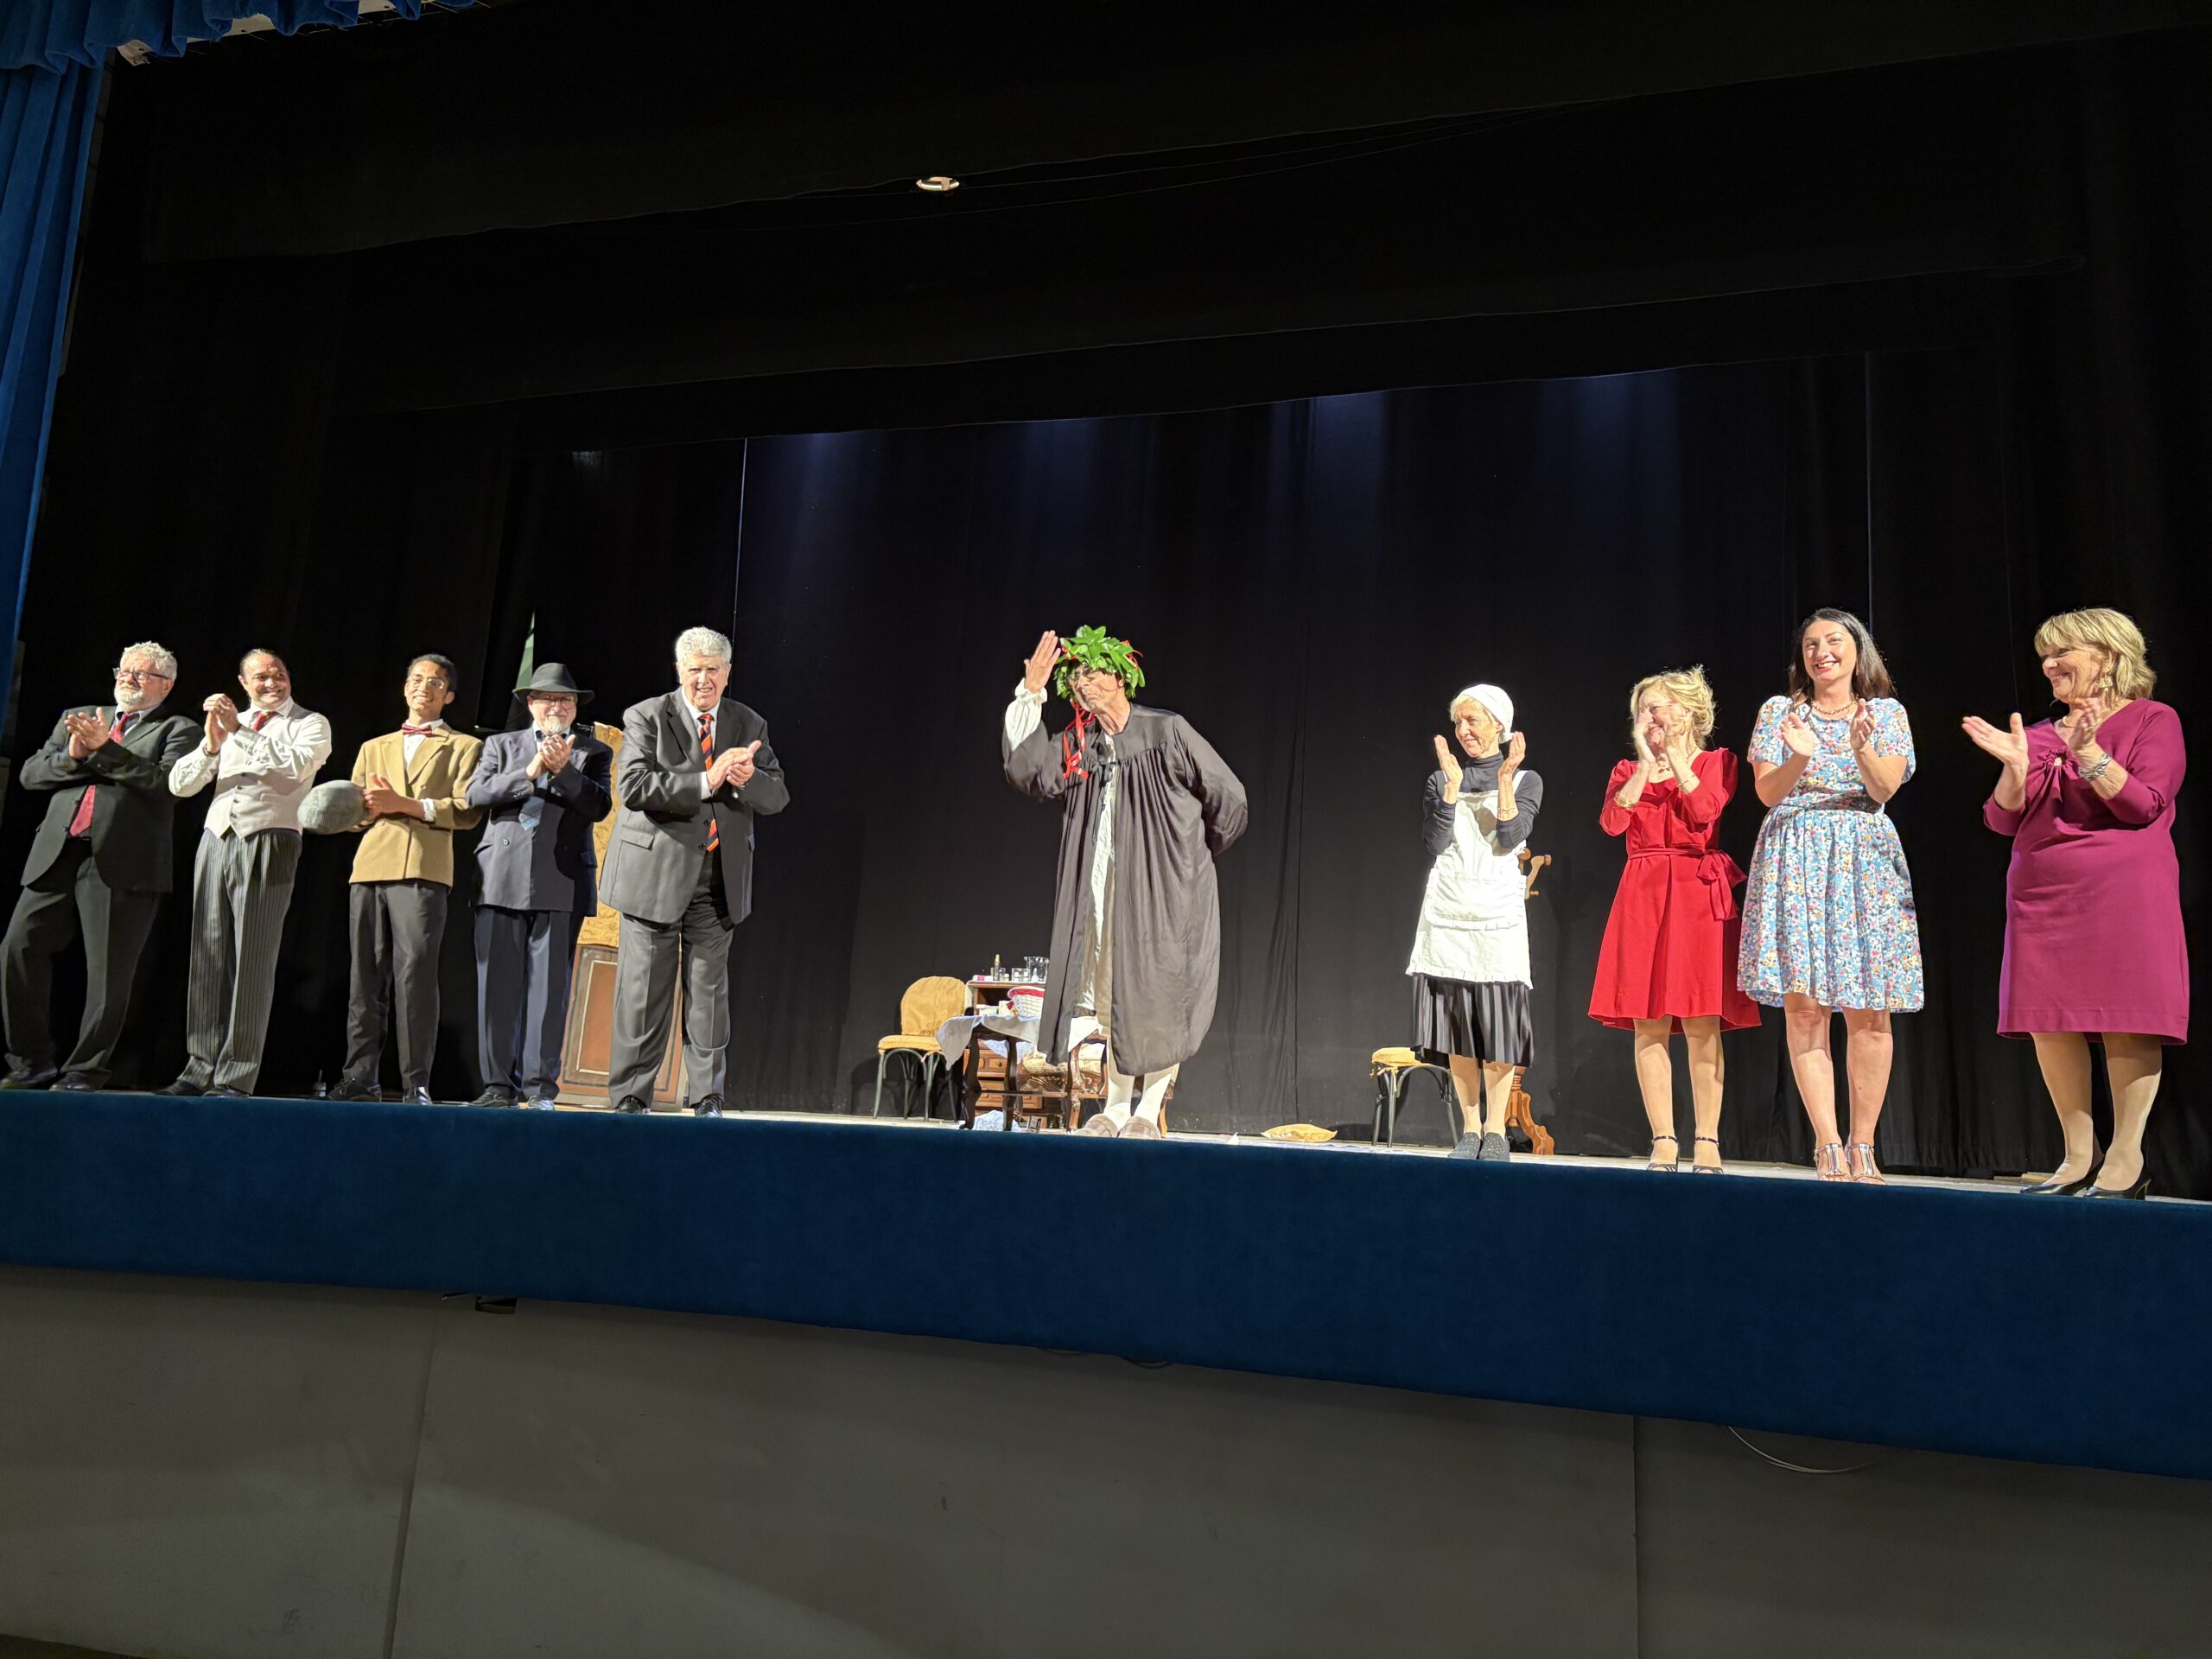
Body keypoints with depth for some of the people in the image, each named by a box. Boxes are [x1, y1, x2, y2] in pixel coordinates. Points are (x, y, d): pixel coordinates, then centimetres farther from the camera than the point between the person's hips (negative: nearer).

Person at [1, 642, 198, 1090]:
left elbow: (169, 781, -9)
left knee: (109, 973, -3)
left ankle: (84, 1070, 8)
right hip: (56, 854, 5)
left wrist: (104, 749, -12)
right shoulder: (75, 718, 23)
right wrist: (73, 757, -4)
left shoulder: (177, 730, 9)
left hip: (122, 862, -5)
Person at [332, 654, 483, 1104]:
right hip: (370, 866, 4)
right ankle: (361, 1076, 6)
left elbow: (467, 811, 0)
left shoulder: (464, 747, 13)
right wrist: (372, 806, -2)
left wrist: (406, 805, -9)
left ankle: (415, 1082, -10)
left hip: (423, 870, -4)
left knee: (415, 973, -12)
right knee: (366, 975, 2)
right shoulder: (373, 748, 27)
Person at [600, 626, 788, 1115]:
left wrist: (749, 779, -16)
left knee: (709, 990, 6)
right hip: (655, 872, -3)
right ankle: (630, 1097, 10)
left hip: (719, 878, 3)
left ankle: (707, 1098, 13)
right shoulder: (646, 717, -1)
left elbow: (778, 797, 6)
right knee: (644, 989, 1)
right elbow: (633, 787, -16)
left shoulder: (749, 725, 11)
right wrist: (706, 780, -22)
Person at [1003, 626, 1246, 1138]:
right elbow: (1026, 770, -9)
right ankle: (1115, 1107, 14)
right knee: (1110, 995, 5)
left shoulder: (1167, 732, -7)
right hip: (1102, 890, 4)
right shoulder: (1078, 746, 7)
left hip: (1163, 890, -4)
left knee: (1156, 997, -2)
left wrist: (1196, 853, 10)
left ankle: (1149, 1110, 8)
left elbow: (1228, 798, -2)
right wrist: (1030, 692, -11)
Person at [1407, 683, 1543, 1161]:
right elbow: (1435, 843, -3)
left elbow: (1511, 838, -8)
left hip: (1498, 911, -2)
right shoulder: (1440, 780, 11)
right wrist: (1453, 782, -8)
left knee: (1498, 1018, -6)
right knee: (1455, 1018, 1)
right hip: (1447, 911, 2)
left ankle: (1496, 1131, 3)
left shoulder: (1526, 781, 8)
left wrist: (1505, 780, -14)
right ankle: (1470, 1130, 9)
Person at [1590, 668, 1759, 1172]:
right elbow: (1612, 821, -4)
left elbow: (1704, 811, -12)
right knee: (1648, 1026, -1)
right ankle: (1663, 1143, 4)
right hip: (1643, 898, 3)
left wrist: (1675, 754, -6)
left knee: (1701, 1024, -6)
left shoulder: (1717, 762, 9)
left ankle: (1707, 1142, 0)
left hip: (1698, 895, -3)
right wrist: (1647, 761, -5)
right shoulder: (1627, 771, 16)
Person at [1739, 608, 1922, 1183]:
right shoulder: (1779, 711, 10)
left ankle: (1861, 1148, 3)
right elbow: (1768, 793, 1)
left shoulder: (1887, 712, 12)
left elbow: (1885, 789, -3)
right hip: (1796, 860, -1)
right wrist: (1800, 755, -19)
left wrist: (1861, 747, -22)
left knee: (1869, 1011, -4)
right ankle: (1828, 1149, -5)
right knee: (1803, 1006, -8)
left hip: (1866, 861, 1)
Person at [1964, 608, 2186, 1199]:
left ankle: (2126, 1159, 0)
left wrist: (2088, 754, -18)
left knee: (2126, 1023, -7)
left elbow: (2144, 805, -9)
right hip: (2041, 894, 5)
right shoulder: (2040, 734, 16)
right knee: (2051, 1023, 1)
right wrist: (2016, 767, -7)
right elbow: (2004, 819, 9)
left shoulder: (2154, 720, 4)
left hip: (2123, 892, -5)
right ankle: (2077, 1159, 9)